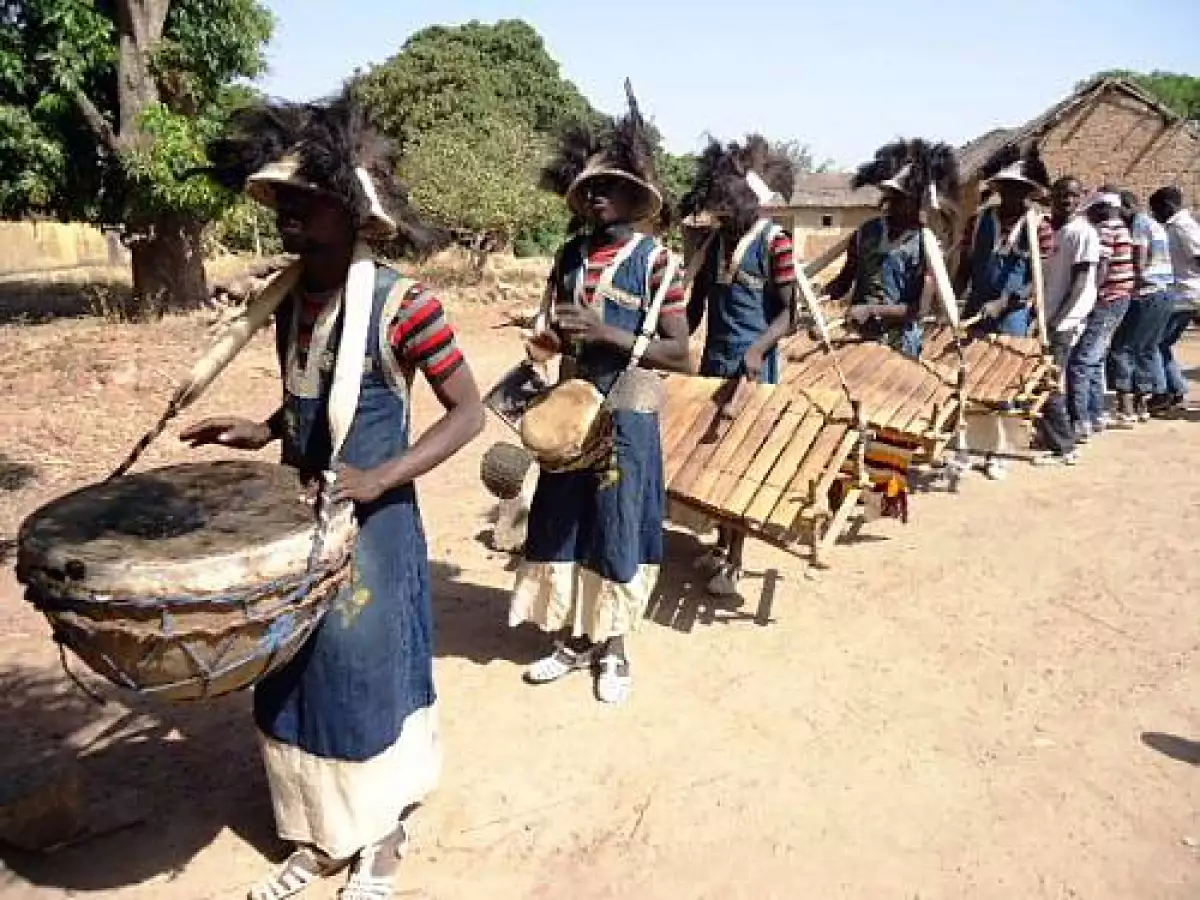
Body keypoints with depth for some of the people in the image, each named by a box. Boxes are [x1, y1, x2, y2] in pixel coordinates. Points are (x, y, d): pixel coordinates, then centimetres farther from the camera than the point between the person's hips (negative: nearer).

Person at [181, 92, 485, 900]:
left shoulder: (402, 304, -19)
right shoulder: (289, 299, 4)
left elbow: (469, 414, -16)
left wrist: (378, 478, -25)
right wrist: (263, 432, 1)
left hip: (376, 526, -7)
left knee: (370, 681, 8)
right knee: (295, 678, 16)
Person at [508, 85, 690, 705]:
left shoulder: (655, 261, -10)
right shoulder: (569, 256, 7)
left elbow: (679, 353, -15)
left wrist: (605, 333, -23)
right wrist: (548, 341, -6)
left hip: (626, 419, -5)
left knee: (616, 534, 6)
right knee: (561, 528, 12)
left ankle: (612, 649, 25)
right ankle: (573, 640, 30)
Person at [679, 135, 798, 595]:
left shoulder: (775, 241, -10)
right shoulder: (714, 239, 9)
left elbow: (788, 311, -12)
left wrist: (758, 349, -29)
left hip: (754, 369, -6)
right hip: (714, 364, 6)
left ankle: (734, 561, 10)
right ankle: (721, 544, 27)